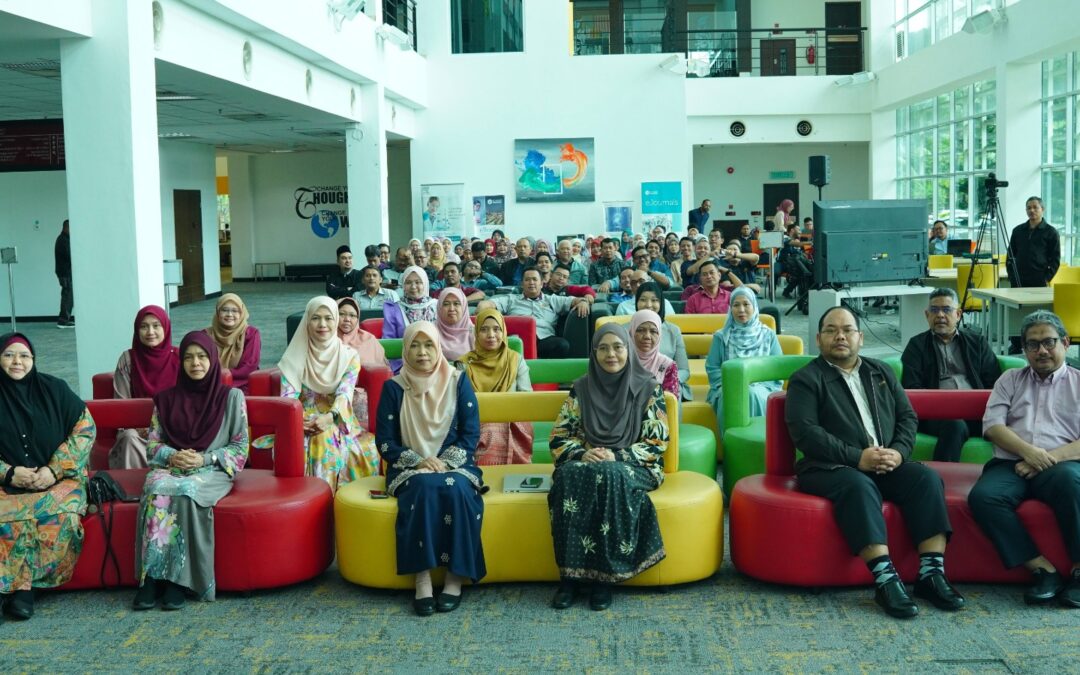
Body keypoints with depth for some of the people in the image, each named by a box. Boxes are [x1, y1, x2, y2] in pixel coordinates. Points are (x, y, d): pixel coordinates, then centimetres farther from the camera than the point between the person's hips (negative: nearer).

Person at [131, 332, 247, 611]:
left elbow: (241, 447, 2)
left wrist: (206, 458, -12)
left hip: (213, 471, -2)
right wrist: (172, 456, -8)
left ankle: (179, 579, -30)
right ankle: (150, 577, -33)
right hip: (170, 467, 2)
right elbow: (152, 443, 13)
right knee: (157, 490, -33)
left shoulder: (231, 396, 5)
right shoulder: (166, 398, 14)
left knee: (186, 491, -36)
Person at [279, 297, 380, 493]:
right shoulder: (296, 356, 7)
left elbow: (345, 393, -8)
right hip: (304, 422, 0)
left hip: (337, 422, 0)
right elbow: (288, 394, -3)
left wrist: (329, 417, -29)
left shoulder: (350, 356, 7)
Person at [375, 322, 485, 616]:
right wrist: (419, 462, -16)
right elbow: (385, 441, -1)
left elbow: (471, 433, 0)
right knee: (424, 488, -35)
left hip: (454, 464, 0)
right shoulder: (394, 387, 2)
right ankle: (422, 578, -33)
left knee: (456, 490, -34)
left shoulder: (458, 382, 3)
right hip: (410, 468, 0)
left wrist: (445, 463, -15)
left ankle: (456, 576, -25)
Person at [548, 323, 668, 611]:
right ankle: (569, 572, -31)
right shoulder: (581, 388, 9)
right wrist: (582, 453, -14)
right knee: (569, 475, -33)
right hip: (586, 464, 2)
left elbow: (658, 442, -3)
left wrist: (616, 456, -17)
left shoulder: (648, 388, 2)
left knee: (610, 476, -37)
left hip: (632, 467, -2)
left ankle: (605, 576, -31)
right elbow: (559, 437, 7)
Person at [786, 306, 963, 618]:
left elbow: (908, 417, 15)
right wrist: (857, 458, -19)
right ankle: (885, 580, -42)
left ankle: (931, 573, -25)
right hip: (829, 468, -5)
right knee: (859, 486, -36)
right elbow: (805, 431, -10)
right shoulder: (806, 379, 2)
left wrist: (898, 452, -8)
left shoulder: (882, 373, 21)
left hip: (886, 464, 5)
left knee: (926, 478, -22)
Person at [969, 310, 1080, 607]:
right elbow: (992, 425, 8)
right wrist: (1027, 451, -10)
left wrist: (1048, 458, -13)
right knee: (983, 496, -31)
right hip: (1010, 464, 2)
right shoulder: (1011, 379, 23)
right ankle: (1042, 569, -28)